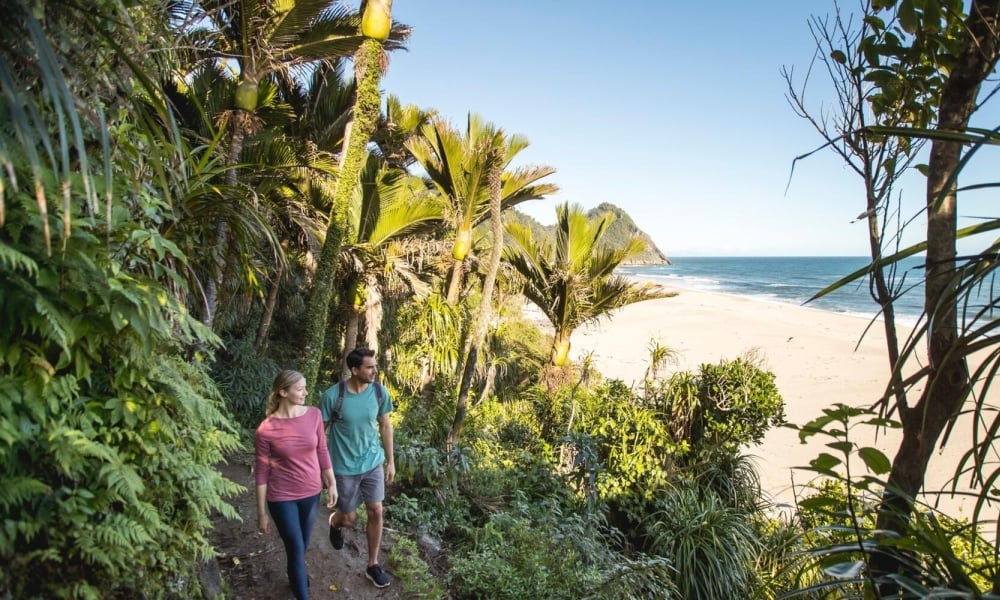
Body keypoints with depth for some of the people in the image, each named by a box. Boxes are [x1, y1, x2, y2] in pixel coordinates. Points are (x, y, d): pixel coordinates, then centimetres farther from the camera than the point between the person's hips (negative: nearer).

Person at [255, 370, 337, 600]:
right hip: (282, 497, -4)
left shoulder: (314, 415, -9)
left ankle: (295, 574, 53)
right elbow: (262, 472, -11)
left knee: (302, 545, 23)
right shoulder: (266, 430, -19)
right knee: (296, 549, 3)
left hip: (311, 492, 4)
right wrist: (261, 512, -6)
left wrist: (332, 482, 8)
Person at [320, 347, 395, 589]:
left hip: (373, 463, 3)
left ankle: (373, 566, 25)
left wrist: (390, 461, 5)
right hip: (345, 468, -3)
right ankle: (335, 522, 49)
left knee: (376, 512, 6)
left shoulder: (379, 392, -11)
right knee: (349, 518, 11)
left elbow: (385, 426, 2)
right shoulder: (332, 396, -21)